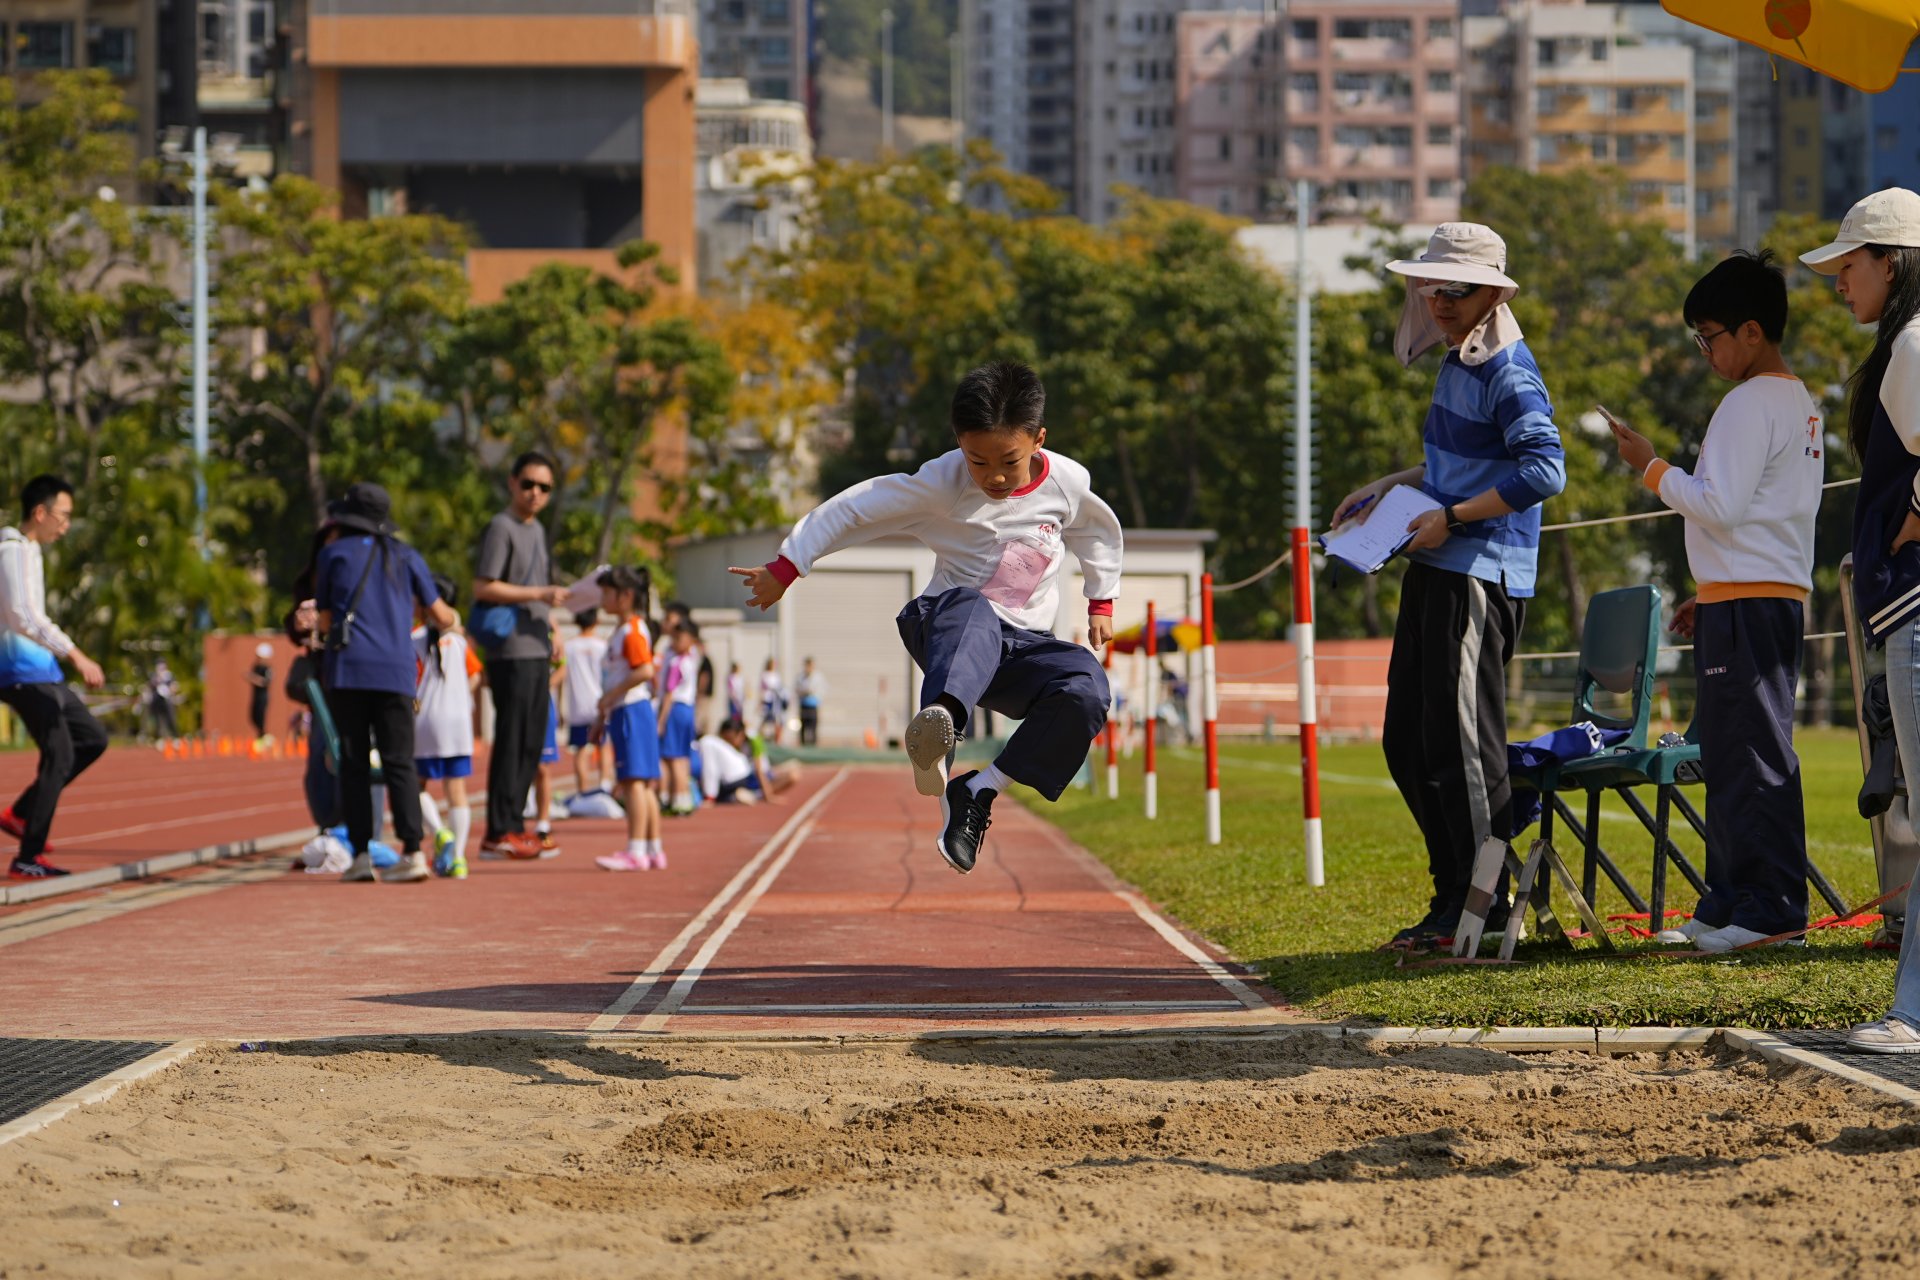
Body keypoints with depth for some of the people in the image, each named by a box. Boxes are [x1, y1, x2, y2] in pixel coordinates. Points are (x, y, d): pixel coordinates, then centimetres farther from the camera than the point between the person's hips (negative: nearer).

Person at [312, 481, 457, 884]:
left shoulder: (333, 555, 7)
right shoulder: (406, 557, 14)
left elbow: (325, 621, 12)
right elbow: (439, 615, 19)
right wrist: (452, 622, 42)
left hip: (346, 669, -2)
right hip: (396, 671, 2)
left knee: (353, 762, 3)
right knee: (399, 761, 0)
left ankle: (361, 852, -3)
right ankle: (413, 848, -13)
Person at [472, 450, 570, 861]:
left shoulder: (537, 530, 19)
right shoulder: (501, 528, -8)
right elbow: (483, 587, -16)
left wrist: (549, 624, 15)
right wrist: (540, 595, -18)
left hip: (536, 650, 9)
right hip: (510, 652, -9)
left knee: (532, 743, 11)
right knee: (511, 742, -9)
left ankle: (514, 825, 17)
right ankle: (499, 833, -8)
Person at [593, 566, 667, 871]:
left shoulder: (633, 631, -13)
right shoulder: (619, 631, 19)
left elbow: (645, 671, -25)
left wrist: (612, 695, -21)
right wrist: (603, 717, 25)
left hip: (631, 711, -11)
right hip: (620, 714, 11)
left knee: (633, 780, -11)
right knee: (641, 784, 11)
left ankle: (636, 852, -13)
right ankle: (654, 851, 14)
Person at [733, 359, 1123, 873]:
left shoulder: (1069, 483, -1)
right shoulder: (943, 484, -10)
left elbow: (1100, 532, 22)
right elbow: (853, 510, -7)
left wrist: (1101, 602, 24)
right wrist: (784, 570, -7)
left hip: (1019, 648, 3)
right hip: (947, 634, -3)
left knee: (1085, 690, -31)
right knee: (971, 608, -42)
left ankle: (979, 790, -22)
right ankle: (940, 717, -73)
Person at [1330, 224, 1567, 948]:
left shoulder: (1507, 373, -13)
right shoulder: (1457, 361, 17)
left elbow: (1544, 471, -24)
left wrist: (1453, 518, -22)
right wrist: (1388, 489, 24)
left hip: (1481, 575, -10)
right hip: (1436, 569, 10)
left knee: (1461, 745, -9)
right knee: (1409, 742, 11)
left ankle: (1484, 909, -3)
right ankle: (1451, 899, 18)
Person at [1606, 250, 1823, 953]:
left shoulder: (1751, 403, -13)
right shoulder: (1800, 404, 19)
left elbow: (1720, 506, -20)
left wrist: (1653, 468, -8)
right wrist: (1708, 594, 24)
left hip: (1746, 603, -10)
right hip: (1778, 595, 10)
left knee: (1752, 751, -8)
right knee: (1730, 751, 12)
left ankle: (1771, 905, -7)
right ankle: (1729, 902, 15)